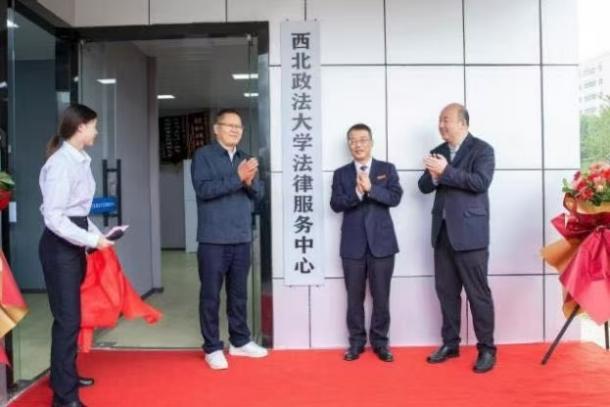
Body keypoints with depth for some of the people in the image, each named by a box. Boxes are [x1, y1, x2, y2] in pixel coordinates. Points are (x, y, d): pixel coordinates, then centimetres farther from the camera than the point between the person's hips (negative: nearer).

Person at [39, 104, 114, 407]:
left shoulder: (80, 160, 9)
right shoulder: (61, 163, -18)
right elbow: (54, 217, -23)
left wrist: (97, 234, 5)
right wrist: (92, 240, -20)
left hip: (74, 244, 9)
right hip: (59, 246, -9)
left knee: (71, 314, 18)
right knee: (67, 318, -4)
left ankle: (65, 375, 35)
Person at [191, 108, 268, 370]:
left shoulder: (245, 158, 14)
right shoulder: (203, 156, -3)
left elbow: (258, 194, 11)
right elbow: (203, 189, -17)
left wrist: (250, 182, -11)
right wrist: (237, 178, -20)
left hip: (242, 238, 5)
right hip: (214, 239, -5)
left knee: (239, 293, 14)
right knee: (210, 295, 3)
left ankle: (240, 341, 27)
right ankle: (212, 348, 13)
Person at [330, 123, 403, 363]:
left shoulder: (387, 169, 6)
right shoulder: (341, 174, 7)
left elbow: (395, 197, -8)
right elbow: (335, 204, -5)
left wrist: (370, 188, -19)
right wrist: (357, 193, -20)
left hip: (381, 241, -1)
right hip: (353, 243, 1)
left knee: (381, 295, 5)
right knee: (354, 296, 7)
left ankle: (380, 341, 17)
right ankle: (356, 341, 18)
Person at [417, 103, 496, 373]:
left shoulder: (482, 149, -4)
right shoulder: (437, 152, 14)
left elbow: (480, 182, -18)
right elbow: (424, 186, 11)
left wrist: (446, 171, -20)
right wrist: (433, 177, -11)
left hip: (469, 232, -6)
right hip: (443, 231, 6)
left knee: (478, 292, -1)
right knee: (446, 290, 11)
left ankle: (487, 349, 9)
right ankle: (450, 343, 23)